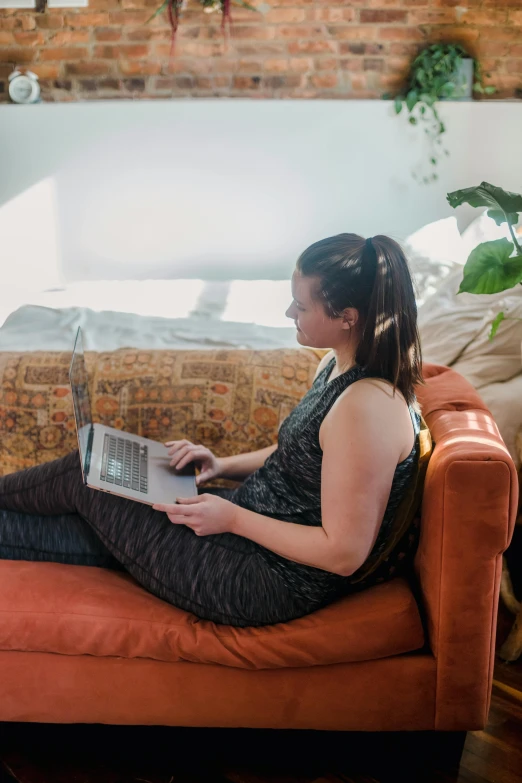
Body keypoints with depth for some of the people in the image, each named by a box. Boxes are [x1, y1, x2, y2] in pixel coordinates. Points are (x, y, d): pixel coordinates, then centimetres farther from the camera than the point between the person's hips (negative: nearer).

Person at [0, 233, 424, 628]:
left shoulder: (367, 407, -28)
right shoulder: (337, 365, 3)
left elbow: (345, 553, -25)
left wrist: (233, 518, -19)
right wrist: (225, 465, 7)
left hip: (272, 583, -8)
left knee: (83, 479, 4)